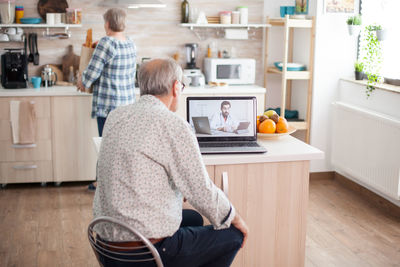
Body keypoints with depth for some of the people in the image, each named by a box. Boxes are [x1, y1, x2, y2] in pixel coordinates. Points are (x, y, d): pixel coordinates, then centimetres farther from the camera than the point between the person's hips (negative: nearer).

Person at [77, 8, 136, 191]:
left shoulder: (106, 43, -16)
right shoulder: (131, 45, 9)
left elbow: (92, 72, -15)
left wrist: (83, 83, 6)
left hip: (108, 103, -8)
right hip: (128, 100, 8)